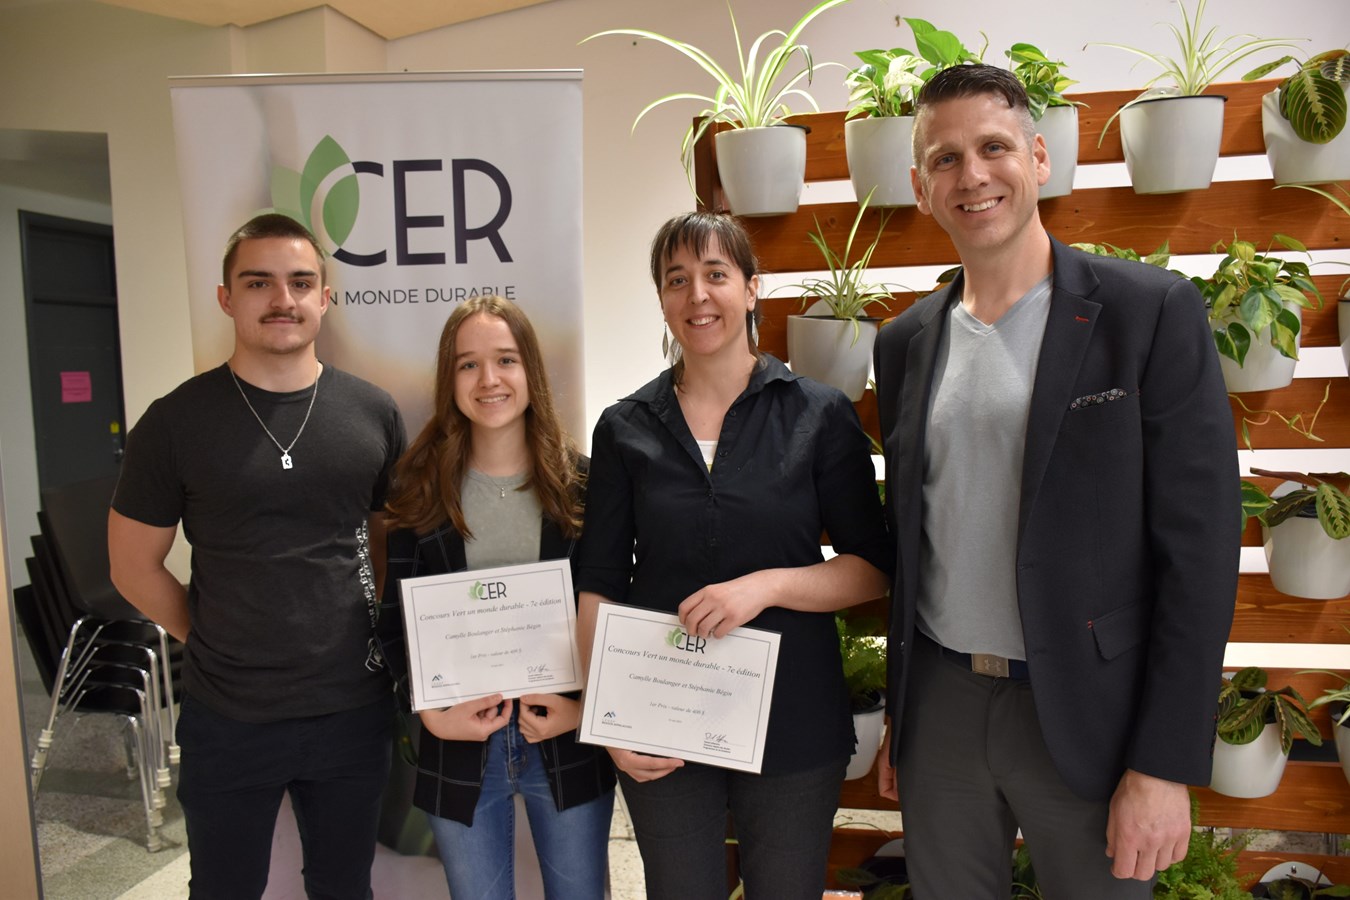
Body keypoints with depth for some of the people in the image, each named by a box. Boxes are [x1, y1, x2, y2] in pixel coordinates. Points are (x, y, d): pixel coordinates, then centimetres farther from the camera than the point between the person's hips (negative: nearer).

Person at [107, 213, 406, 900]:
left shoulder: (373, 412, -1)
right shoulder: (176, 421, -7)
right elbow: (135, 567, 1)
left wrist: (371, 634, 3)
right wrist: (215, 643, 0)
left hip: (354, 709, 2)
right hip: (228, 717, -1)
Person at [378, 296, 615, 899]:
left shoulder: (578, 482, -3)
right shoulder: (421, 487, -2)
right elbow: (396, 618, 2)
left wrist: (586, 705, -12)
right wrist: (431, 711, -11)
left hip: (568, 742, 0)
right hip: (460, 744, 1)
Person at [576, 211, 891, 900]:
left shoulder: (820, 416, -2)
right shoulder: (626, 428, 2)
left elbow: (873, 570, -3)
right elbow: (599, 585, 3)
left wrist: (768, 584, -19)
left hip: (793, 729, -1)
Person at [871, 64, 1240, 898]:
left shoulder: (1151, 311, -8)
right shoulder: (907, 341, 5)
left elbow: (1200, 545, -10)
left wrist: (1166, 765, -12)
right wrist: (899, 713, 11)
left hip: (1084, 713, -3)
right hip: (940, 705, 4)